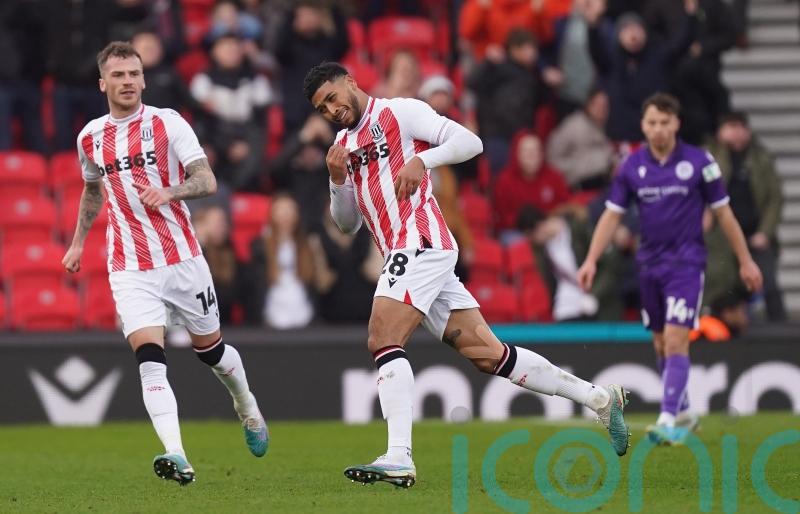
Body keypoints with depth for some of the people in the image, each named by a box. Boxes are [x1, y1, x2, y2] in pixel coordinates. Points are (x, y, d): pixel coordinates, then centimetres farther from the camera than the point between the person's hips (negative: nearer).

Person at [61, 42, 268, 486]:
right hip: (129, 270, 1)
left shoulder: (167, 123, -4)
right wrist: (78, 242, 29)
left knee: (210, 348, 13)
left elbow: (207, 181, -11)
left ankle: (247, 409, 46)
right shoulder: (90, 137, 8)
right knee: (149, 356, -18)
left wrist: (168, 192, -30)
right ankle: (176, 457, -29)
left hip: (182, 259, -1)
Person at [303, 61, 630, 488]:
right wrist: (338, 180, 5)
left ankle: (399, 458, -28)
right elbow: (347, 224, 22)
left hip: (420, 242, -8)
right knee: (487, 354, 4)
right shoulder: (343, 145, 23)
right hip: (406, 253, 8)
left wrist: (421, 160, -23)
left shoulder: (399, 112, 1)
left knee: (383, 340, -20)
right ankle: (598, 398, 11)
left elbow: (469, 141, -8)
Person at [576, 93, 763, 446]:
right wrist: (591, 260, -5)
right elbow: (612, 215, 5)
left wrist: (745, 261, 4)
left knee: (675, 341, -15)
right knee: (661, 344, 12)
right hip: (650, 264, 4)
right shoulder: (632, 166, 1)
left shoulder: (699, 162, -7)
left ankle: (669, 420, -19)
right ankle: (684, 413, 28)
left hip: (686, 263, -4)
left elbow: (723, 213, 0)